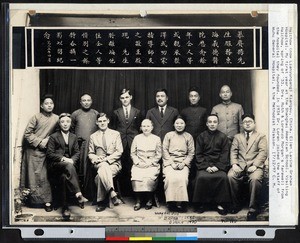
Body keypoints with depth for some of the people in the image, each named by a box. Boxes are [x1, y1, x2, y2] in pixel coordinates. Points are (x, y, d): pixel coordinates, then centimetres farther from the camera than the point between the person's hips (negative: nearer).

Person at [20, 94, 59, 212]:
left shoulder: (56, 118, 3)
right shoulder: (36, 117, -3)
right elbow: (27, 134, -4)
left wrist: (47, 140, -7)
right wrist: (39, 142, -12)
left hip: (45, 151, 1)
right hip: (32, 150, -1)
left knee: (44, 176, -1)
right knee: (33, 176, 1)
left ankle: (47, 201, 1)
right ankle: (34, 199, 11)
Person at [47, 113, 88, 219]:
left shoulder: (73, 137, 21)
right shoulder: (53, 137, 8)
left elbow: (77, 153, 14)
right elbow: (50, 154, -1)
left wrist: (72, 160, -9)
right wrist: (63, 159, -14)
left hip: (70, 163, 3)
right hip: (55, 166, -3)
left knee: (64, 177, -34)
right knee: (69, 166, -38)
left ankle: (65, 208, -34)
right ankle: (78, 195, -48)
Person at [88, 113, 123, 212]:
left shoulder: (116, 134, 11)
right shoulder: (93, 136, 16)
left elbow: (119, 152, 2)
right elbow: (90, 153, 15)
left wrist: (107, 158, -13)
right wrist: (95, 158, -10)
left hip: (114, 163, -1)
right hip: (99, 163, 1)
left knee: (101, 175, -34)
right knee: (104, 167, -38)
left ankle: (101, 202, -29)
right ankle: (112, 193, -49)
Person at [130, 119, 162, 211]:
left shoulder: (156, 139, 10)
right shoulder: (137, 138, 13)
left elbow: (158, 155, 7)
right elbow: (133, 153, 11)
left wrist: (150, 162, -7)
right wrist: (138, 162, -5)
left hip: (152, 165, -1)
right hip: (139, 164, 1)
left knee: (149, 178, -30)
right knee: (136, 177, -29)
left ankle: (149, 200, -13)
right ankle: (138, 200, -17)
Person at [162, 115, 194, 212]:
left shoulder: (188, 137, 14)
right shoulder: (168, 135, 14)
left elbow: (191, 153, 9)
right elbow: (164, 150, 7)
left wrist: (184, 163, -8)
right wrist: (172, 163, -7)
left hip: (183, 162, 0)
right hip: (169, 161, 0)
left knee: (182, 178, -30)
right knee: (170, 178, -30)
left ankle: (181, 202, -24)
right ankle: (171, 202, -23)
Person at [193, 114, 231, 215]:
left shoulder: (223, 137, 12)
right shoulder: (201, 136, 12)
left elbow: (225, 154, 4)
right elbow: (198, 154, 5)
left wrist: (218, 166, -11)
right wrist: (206, 166, -10)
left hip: (219, 166, 0)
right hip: (204, 165, 0)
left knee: (223, 177, -29)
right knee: (201, 177, -29)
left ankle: (220, 204, -17)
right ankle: (201, 203, -15)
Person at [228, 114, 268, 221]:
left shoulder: (261, 137, 15)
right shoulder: (237, 137, 24)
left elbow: (263, 152, 1)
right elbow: (233, 151, 11)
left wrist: (255, 165, -15)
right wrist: (234, 164, -9)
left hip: (254, 166, -2)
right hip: (240, 165, 3)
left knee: (255, 178, -35)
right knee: (231, 176, -29)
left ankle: (253, 209, -24)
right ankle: (236, 204, -12)